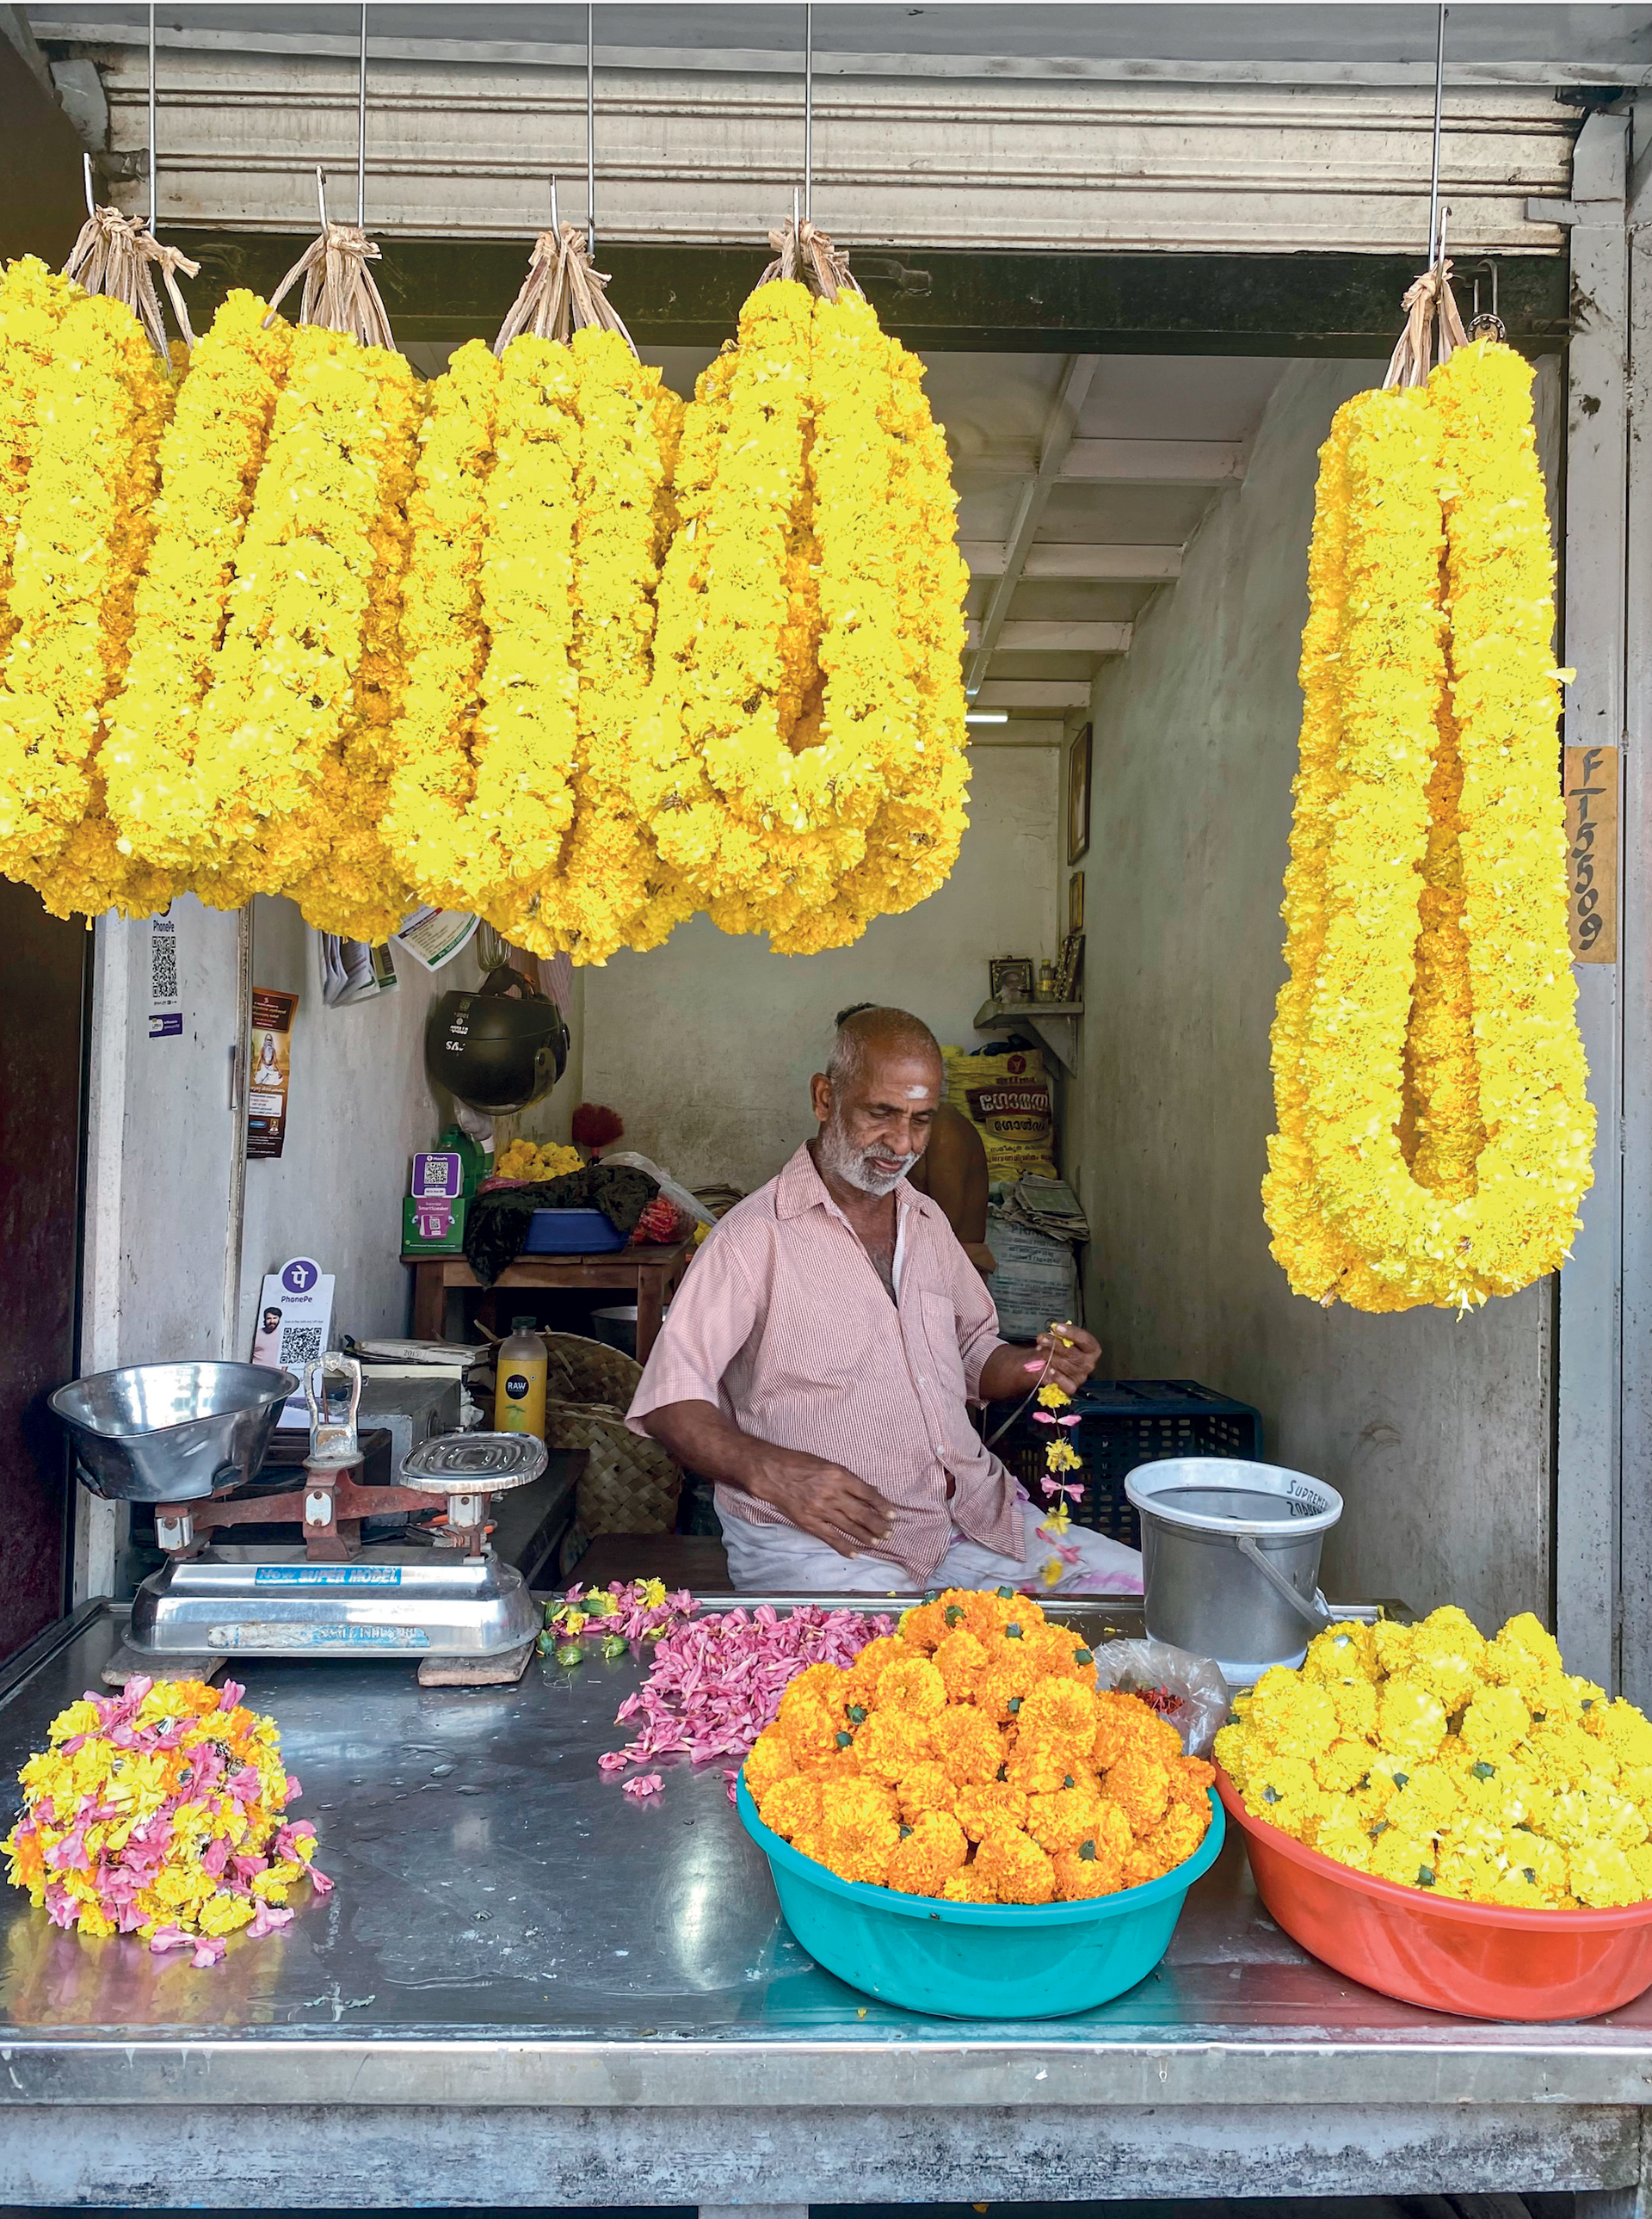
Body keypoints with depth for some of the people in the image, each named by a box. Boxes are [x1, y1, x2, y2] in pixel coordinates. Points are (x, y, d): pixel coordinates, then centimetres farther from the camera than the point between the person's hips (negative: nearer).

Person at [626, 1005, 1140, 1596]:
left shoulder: (928, 1221, 17)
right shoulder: (755, 1236, -7)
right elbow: (668, 1402, -11)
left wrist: (1038, 1367, 5)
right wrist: (773, 1472, -27)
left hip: (974, 1515, 7)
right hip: (814, 1534, -7)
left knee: (1135, 1583, -7)